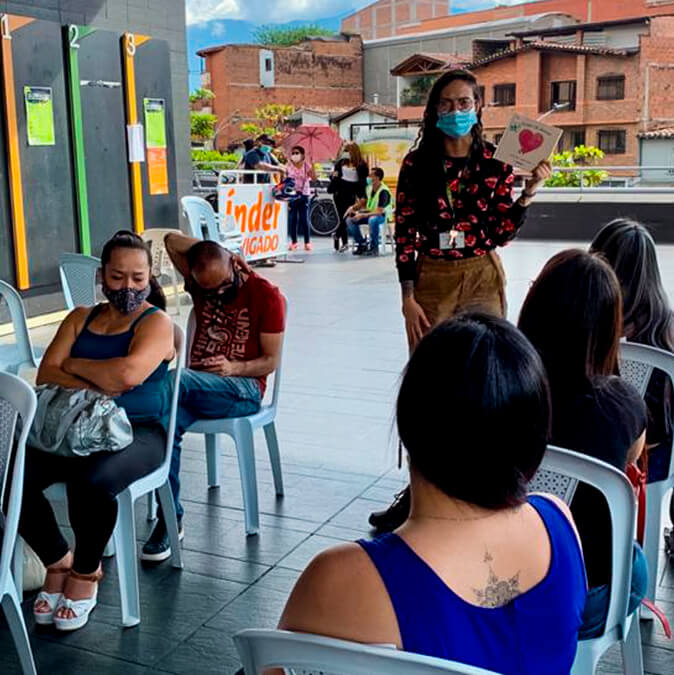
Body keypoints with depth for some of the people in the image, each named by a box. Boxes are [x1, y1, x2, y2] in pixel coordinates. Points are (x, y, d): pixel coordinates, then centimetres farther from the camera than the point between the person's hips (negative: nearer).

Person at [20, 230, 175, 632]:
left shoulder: (157, 323, -1)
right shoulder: (81, 318, 15)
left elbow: (128, 373, -20)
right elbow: (46, 375, 3)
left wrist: (74, 365, -4)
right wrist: (93, 386, -15)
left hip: (139, 431, -5)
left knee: (90, 481, -36)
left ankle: (86, 573, -5)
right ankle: (57, 562, 5)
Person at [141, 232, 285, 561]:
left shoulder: (266, 296, -1)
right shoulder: (202, 284, 12)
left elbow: (270, 361, -2)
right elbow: (172, 241, 12)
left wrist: (234, 367, -21)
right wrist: (208, 251, 3)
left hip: (243, 388, -4)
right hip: (195, 385, 4)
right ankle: (170, 517, -26)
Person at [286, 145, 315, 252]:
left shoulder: (306, 166, 0)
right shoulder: (289, 166, 3)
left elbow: (314, 178, -11)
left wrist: (311, 167, -23)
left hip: (303, 194, -1)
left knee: (304, 219, -5)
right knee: (292, 219, 2)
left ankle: (307, 242, 3)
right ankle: (293, 242, 11)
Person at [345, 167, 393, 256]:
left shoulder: (383, 191, -23)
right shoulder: (369, 187, 0)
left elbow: (379, 211, -28)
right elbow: (362, 202, 13)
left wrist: (362, 215, -33)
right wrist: (353, 207, -8)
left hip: (383, 215, -7)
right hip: (369, 212, 8)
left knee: (373, 220, -42)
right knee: (349, 220, -11)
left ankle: (374, 248, -24)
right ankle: (362, 244, 0)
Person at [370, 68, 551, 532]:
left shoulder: (496, 163, 1)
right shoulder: (418, 164, 0)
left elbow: (501, 235, 1)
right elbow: (405, 233, -2)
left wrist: (529, 193, -12)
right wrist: (408, 298, -6)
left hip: (482, 279, 0)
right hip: (431, 281, 0)